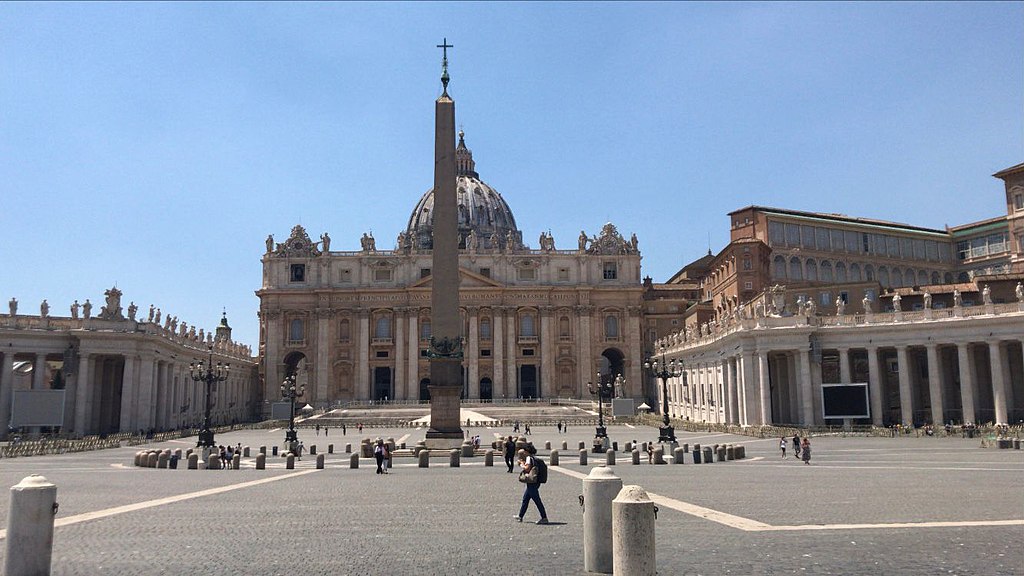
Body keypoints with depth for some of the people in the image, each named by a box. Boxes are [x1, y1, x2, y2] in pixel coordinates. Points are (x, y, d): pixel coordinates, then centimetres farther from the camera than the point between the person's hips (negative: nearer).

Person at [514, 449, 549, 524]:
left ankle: (544, 518, -6)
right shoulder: (528, 458, 17)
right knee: (525, 499, 19)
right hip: (530, 483, 11)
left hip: (532, 483, -11)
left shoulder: (528, 458, -12)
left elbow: (527, 468, -25)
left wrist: (522, 464, -10)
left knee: (537, 501, -8)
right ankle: (520, 516, 29)